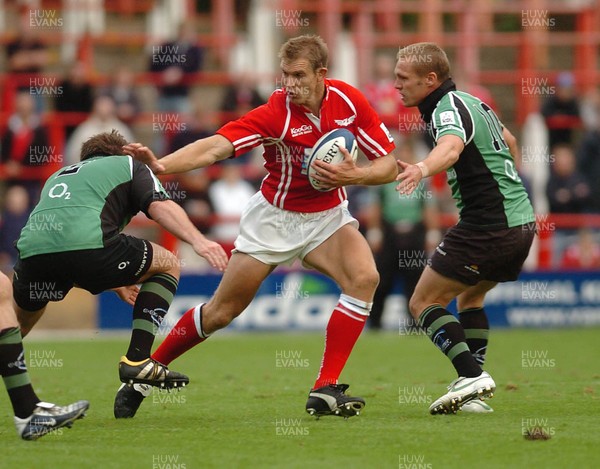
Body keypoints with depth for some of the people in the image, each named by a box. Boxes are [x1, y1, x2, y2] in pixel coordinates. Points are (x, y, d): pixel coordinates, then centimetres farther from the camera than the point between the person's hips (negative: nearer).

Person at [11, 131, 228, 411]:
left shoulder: (59, 176, 41)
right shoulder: (128, 165, 26)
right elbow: (160, 206, 4)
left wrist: (115, 283, 57)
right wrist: (197, 241, -9)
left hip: (31, 249, 5)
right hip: (89, 246, -5)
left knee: (22, 314, 36)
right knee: (167, 265, 19)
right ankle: (137, 359, 9)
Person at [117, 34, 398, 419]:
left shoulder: (349, 102, -14)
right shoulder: (275, 113, -24)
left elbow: (389, 166, -7)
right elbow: (216, 147, -35)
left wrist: (355, 175, -27)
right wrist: (161, 165, -50)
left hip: (328, 214, 3)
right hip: (275, 216, -3)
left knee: (364, 277, -24)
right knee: (221, 311, 0)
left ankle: (326, 389, -20)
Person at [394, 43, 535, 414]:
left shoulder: (449, 108, -14)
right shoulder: (473, 102, 17)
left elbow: (451, 146, -38)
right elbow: (510, 142, 35)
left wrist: (423, 168, -58)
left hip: (487, 226, -10)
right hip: (521, 220, 10)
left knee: (424, 303, -2)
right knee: (470, 297, 26)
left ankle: (471, 374, -17)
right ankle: (473, 392, 17)